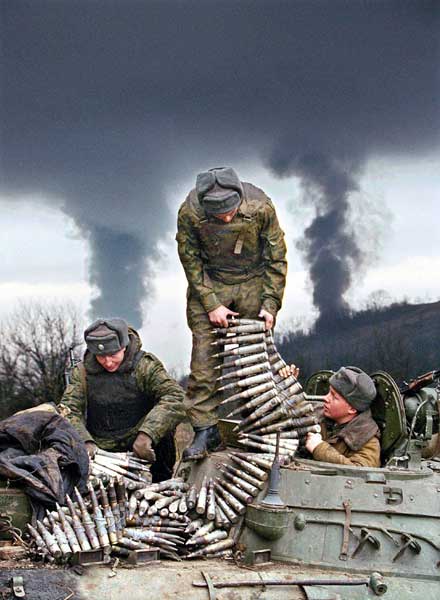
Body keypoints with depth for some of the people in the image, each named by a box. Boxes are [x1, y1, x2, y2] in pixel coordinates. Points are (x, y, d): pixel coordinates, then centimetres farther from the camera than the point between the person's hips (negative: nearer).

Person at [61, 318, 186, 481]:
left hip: (137, 442, -1)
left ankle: (163, 484, -10)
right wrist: (85, 442, -29)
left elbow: (175, 397, -23)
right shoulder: (82, 372, 0)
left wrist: (146, 434, -36)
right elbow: (69, 410, -9)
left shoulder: (145, 365, -8)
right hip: (100, 448, 1)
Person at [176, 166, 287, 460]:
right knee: (204, 357, -8)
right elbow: (191, 261, -9)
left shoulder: (260, 207, -23)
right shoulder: (189, 213, -23)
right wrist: (211, 304, -13)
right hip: (208, 284, 0)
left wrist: (270, 304, -11)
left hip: (253, 282, 0)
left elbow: (277, 257, -9)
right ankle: (205, 430, -5)